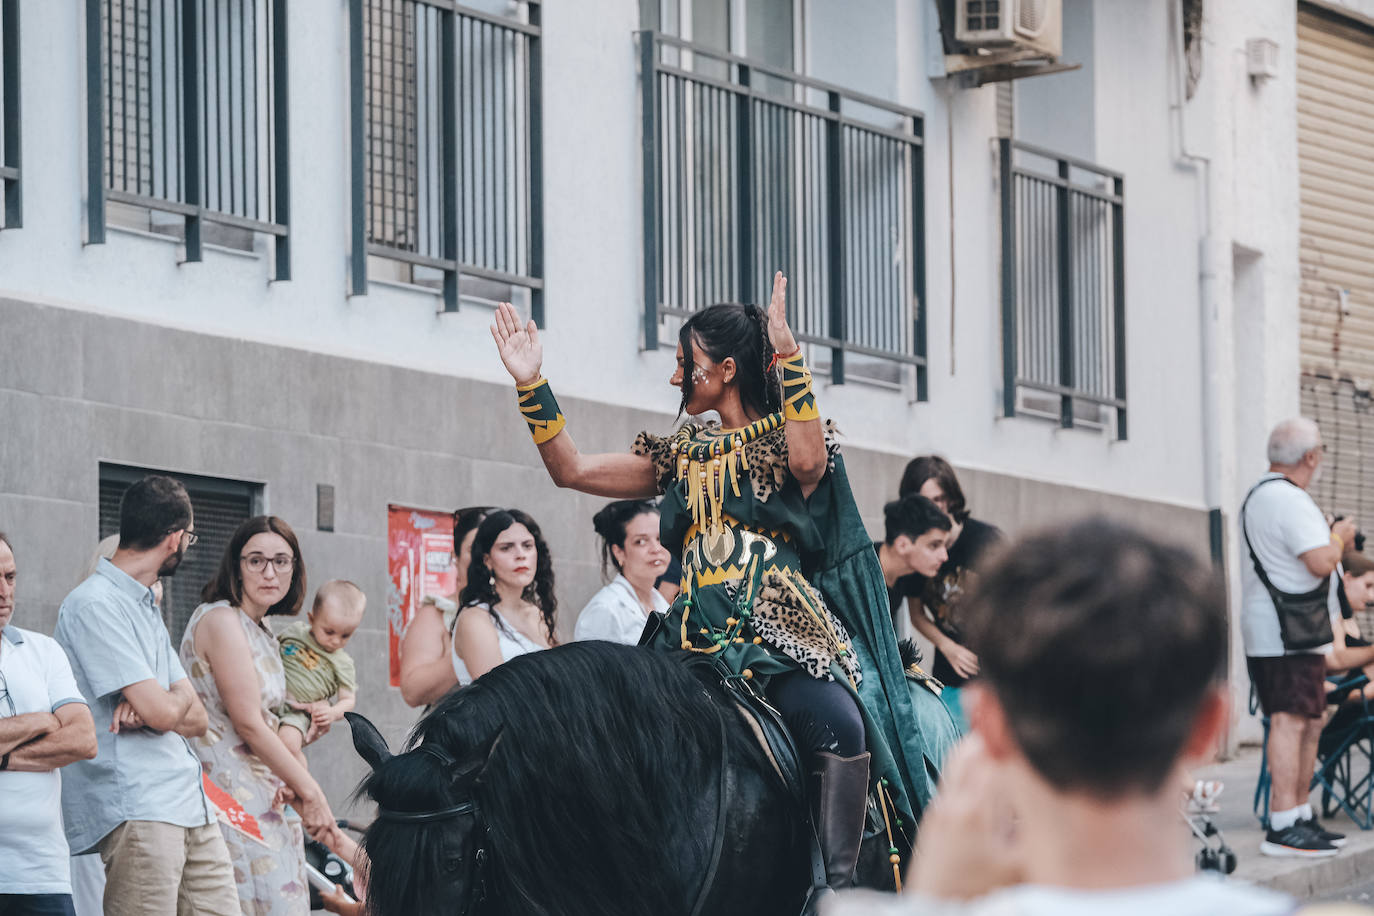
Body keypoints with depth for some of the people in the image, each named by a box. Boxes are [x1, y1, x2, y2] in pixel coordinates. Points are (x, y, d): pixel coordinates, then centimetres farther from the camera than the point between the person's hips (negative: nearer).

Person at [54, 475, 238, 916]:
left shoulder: (146, 607, 21)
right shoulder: (95, 605, -10)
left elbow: (197, 721, 14)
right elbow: (165, 712, -17)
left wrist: (146, 710, -8)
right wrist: (179, 696, 7)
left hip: (193, 807, 9)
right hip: (136, 809, -9)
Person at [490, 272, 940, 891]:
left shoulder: (783, 440, 7)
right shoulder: (683, 457, 22)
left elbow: (809, 462, -18)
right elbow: (572, 470, 19)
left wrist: (787, 356, -21)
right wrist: (530, 384, 10)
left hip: (783, 637, -5)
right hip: (699, 642, 5)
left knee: (838, 723, -34)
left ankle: (838, 885, -29)